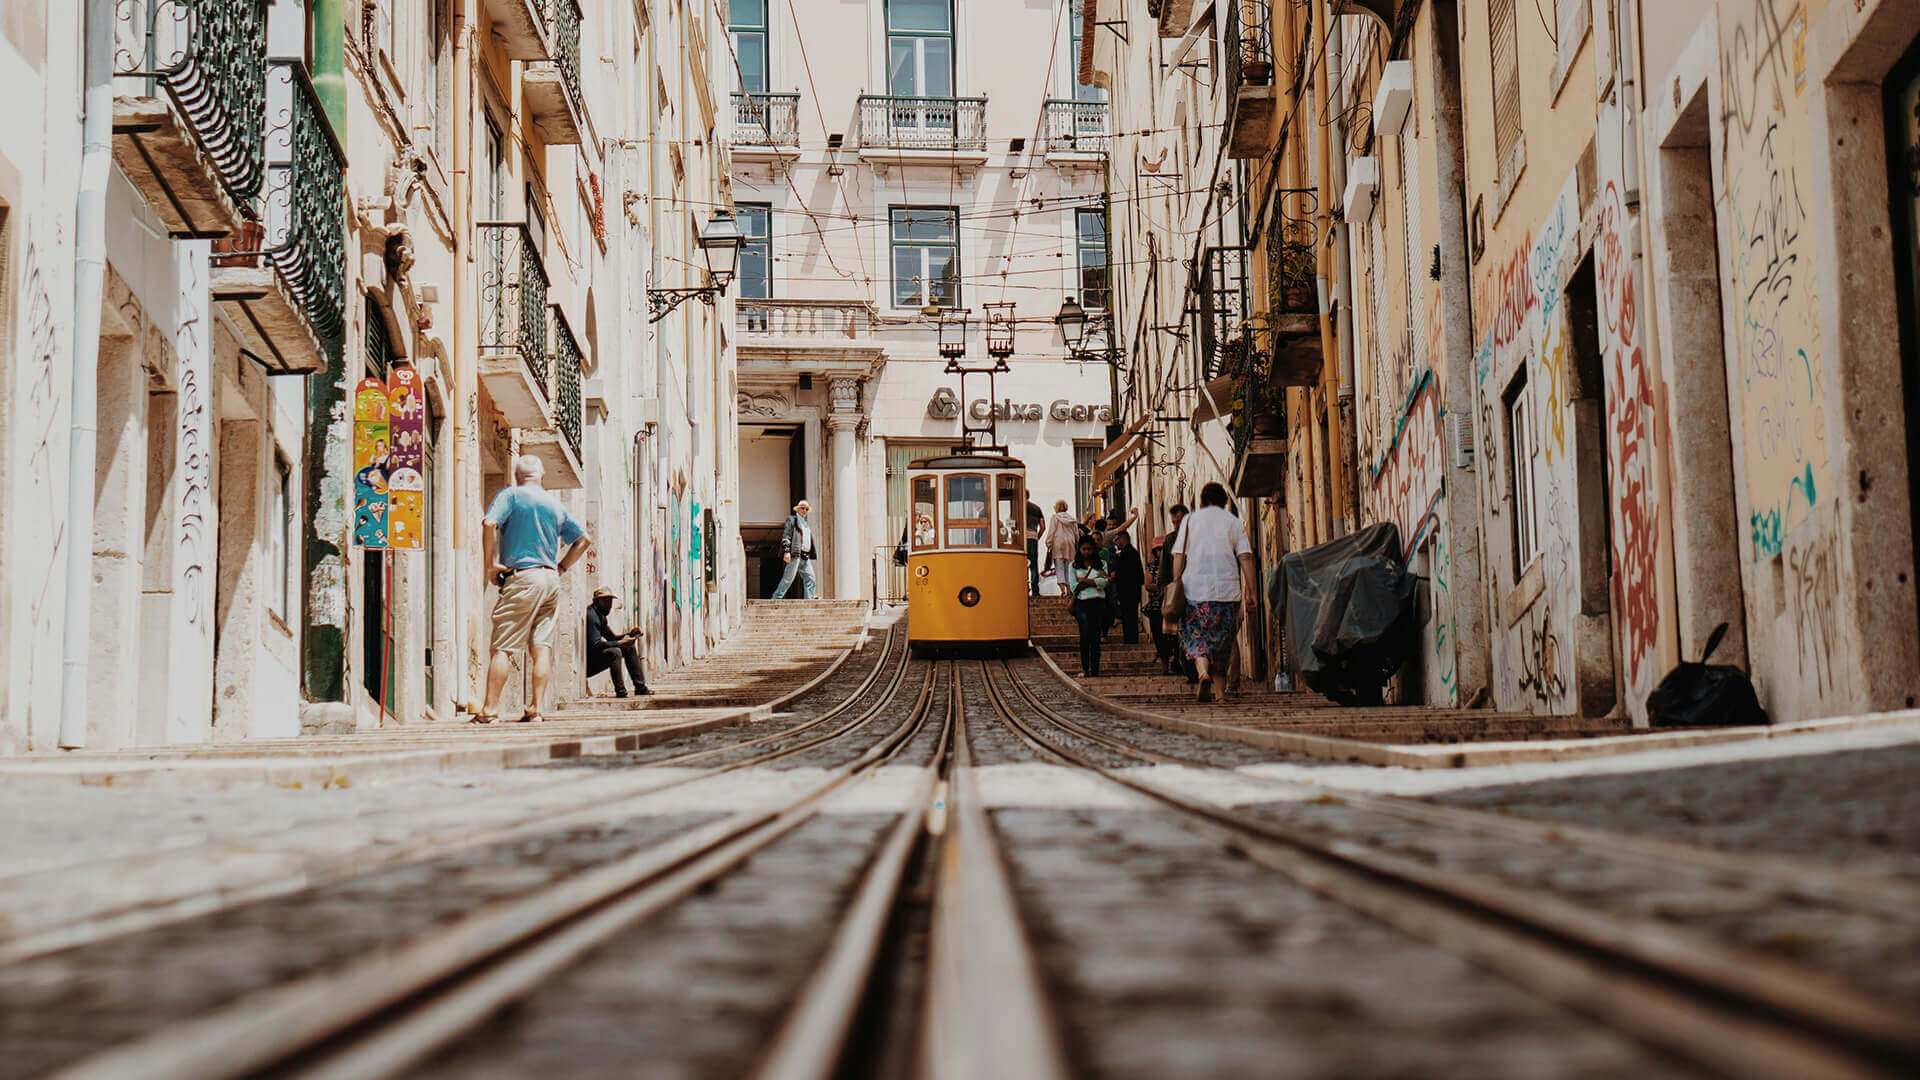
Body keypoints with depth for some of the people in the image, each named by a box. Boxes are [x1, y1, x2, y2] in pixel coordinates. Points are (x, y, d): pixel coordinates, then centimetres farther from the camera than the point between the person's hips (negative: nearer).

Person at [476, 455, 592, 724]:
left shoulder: (511, 495, 0)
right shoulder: (555, 504, 16)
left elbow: (490, 524, -16)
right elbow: (584, 540, 18)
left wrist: (491, 563, -9)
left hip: (521, 576, -5)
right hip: (551, 580, 5)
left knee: (503, 647, -5)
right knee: (542, 646, 4)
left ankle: (490, 708, -8)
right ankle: (536, 708, 0)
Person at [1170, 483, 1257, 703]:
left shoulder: (1190, 520, 8)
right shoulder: (1234, 522, 8)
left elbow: (1179, 556, 1)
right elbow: (1245, 557, -1)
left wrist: (1177, 585, 5)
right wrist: (1251, 590, -3)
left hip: (1195, 588, -1)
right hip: (1227, 591, 1)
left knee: (1197, 638, 2)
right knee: (1223, 641, 11)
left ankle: (1203, 674, -26)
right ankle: (1219, 690, 13)